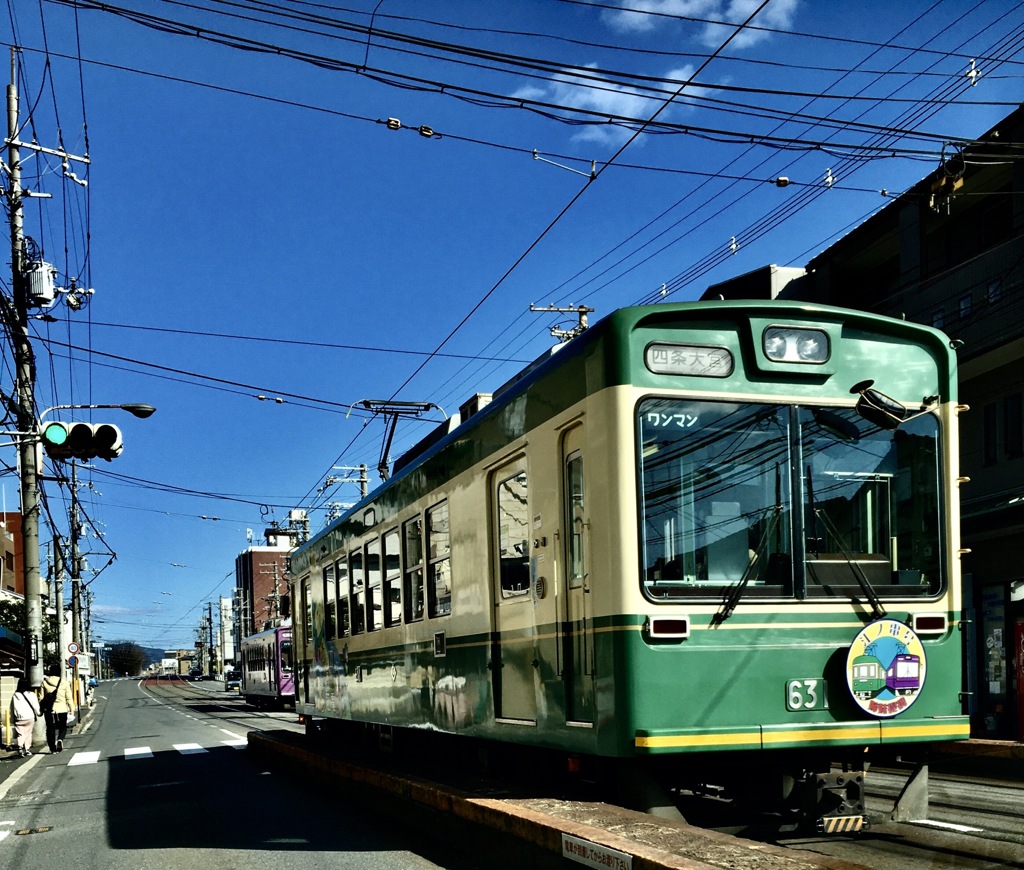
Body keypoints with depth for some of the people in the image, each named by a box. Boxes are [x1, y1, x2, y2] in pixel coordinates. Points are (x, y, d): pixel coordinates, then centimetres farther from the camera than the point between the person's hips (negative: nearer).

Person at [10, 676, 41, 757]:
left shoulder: (15, 695, -5)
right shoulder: (32, 695, -5)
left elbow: (12, 708, -4)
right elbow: (36, 707, 1)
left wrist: (13, 718, 5)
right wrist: (37, 715, 17)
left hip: (19, 718, 0)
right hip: (30, 717, 0)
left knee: (20, 734, 4)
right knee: (28, 733, 12)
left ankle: (20, 746, -19)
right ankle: (27, 749, 12)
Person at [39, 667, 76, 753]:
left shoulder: (44, 682, 1)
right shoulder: (64, 683, -3)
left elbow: (41, 697, 3)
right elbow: (69, 697, -1)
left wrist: (41, 709, 9)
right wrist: (71, 708, 6)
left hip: (49, 710, 1)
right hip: (62, 709, -1)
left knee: (50, 728, 8)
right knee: (63, 727, 14)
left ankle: (53, 748, 7)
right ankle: (60, 739, -14)